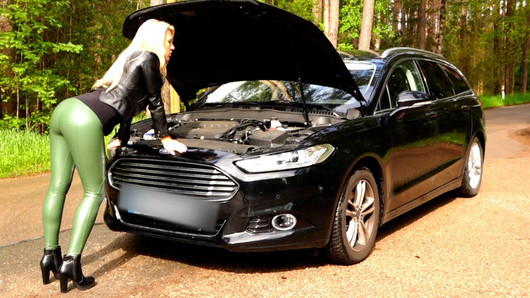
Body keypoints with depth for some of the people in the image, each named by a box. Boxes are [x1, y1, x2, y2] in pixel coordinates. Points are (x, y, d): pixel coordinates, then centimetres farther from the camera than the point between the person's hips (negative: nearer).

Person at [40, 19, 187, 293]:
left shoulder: (131, 59, 30)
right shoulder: (149, 59, 3)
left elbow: (126, 101, 38)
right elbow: (155, 103, 8)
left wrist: (122, 139, 46)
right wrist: (165, 138, 20)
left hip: (65, 109, 9)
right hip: (84, 121, -9)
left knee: (58, 186, 11)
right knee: (94, 192, 0)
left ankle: (50, 255, 20)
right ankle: (71, 263, -2)